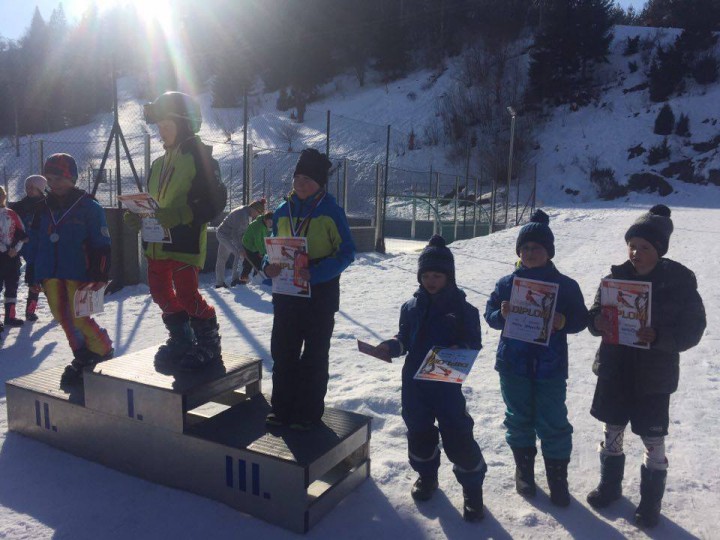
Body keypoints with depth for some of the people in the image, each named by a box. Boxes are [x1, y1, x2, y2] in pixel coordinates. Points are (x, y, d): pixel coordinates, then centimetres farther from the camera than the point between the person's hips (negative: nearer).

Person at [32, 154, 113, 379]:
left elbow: (102, 244, -8)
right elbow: (36, 241, 17)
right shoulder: (44, 208, 11)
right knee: (62, 316, 7)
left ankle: (103, 351, 11)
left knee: (79, 318, -9)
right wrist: (33, 271, 13)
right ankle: (83, 357, 20)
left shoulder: (89, 206, -6)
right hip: (50, 274, 6)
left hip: (78, 273, -6)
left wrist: (100, 275, -14)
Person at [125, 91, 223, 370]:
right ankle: (181, 340, 32)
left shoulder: (200, 157, -8)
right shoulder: (160, 163, 17)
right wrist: (138, 217, 2)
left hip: (186, 242, -8)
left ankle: (209, 343, 12)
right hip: (157, 241, 8)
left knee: (187, 295, -8)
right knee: (161, 292, 14)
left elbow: (210, 205, -15)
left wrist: (174, 216, -26)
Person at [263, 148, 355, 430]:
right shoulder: (283, 211, 7)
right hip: (286, 293, 5)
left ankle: (309, 412, 19)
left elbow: (346, 252, -11)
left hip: (320, 294, -5)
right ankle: (282, 406, 25)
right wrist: (268, 266, -8)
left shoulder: (331, 211, -8)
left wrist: (315, 273, -24)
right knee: (282, 352, 11)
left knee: (314, 355, 6)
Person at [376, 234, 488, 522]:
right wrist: (391, 346, -9)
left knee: (457, 436, -3)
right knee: (419, 431, 16)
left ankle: (472, 487, 20)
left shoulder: (462, 308, -6)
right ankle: (426, 475, 42)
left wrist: (459, 352, -24)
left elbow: (474, 343, -4)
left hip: (447, 383, -4)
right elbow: (404, 339, 11)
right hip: (414, 382, 4)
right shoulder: (411, 307, 4)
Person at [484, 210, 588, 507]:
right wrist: (502, 315, -17)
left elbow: (581, 319, 1)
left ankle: (557, 476, 21)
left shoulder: (565, 285, -2)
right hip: (513, 364, 2)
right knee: (519, 419, 14)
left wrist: (563, 321, -20)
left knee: (553, 422, 3)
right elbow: (489, 314, 5)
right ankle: (523, 469, 32)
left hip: (551, 367, -1)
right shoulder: (507, 283, 1)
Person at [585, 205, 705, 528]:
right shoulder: (617, 276, -4)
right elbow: (594, 314, 2)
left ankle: (651, 501, 31)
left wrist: (659, 337, -28)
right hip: (614, 371, 3)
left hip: (654, 377, -3)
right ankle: (609, 485, 38)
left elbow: (693, 329, -10)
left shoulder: (680, 280, -11)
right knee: (612, 432, 17)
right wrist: (598, 323, -22)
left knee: (653, 441, 9)